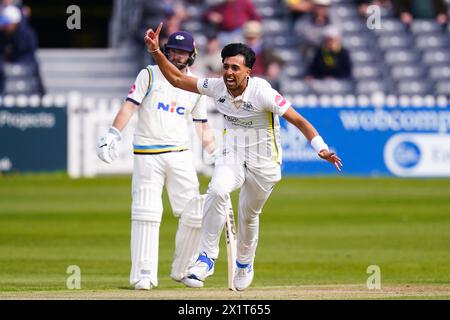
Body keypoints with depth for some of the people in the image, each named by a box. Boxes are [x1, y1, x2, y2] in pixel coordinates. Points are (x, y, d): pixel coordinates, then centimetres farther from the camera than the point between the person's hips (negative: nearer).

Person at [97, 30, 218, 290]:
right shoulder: (150, 75, 2)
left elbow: (202, 125, 15)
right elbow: (130, 106, -7)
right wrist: (113, 135, -20)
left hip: (180, 154, 3)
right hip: (147, 154, -3)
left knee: (194, 213, -3)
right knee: (146, 213, -8)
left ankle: (182, 270, 13)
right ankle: (144, 275, -6)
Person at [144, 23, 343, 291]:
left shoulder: (262, 93, -24)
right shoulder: (217, 87, -10)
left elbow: (299, 121, -23)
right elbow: (177, 79, -1)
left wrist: (321, 148, -35)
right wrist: (156, 52, -13)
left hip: (264, 162, -2)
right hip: (232, 155, 2)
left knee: (249, 215, 9)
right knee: (217, 191, -28)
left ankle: (245, 264, 40)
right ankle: (207, 258, -21)